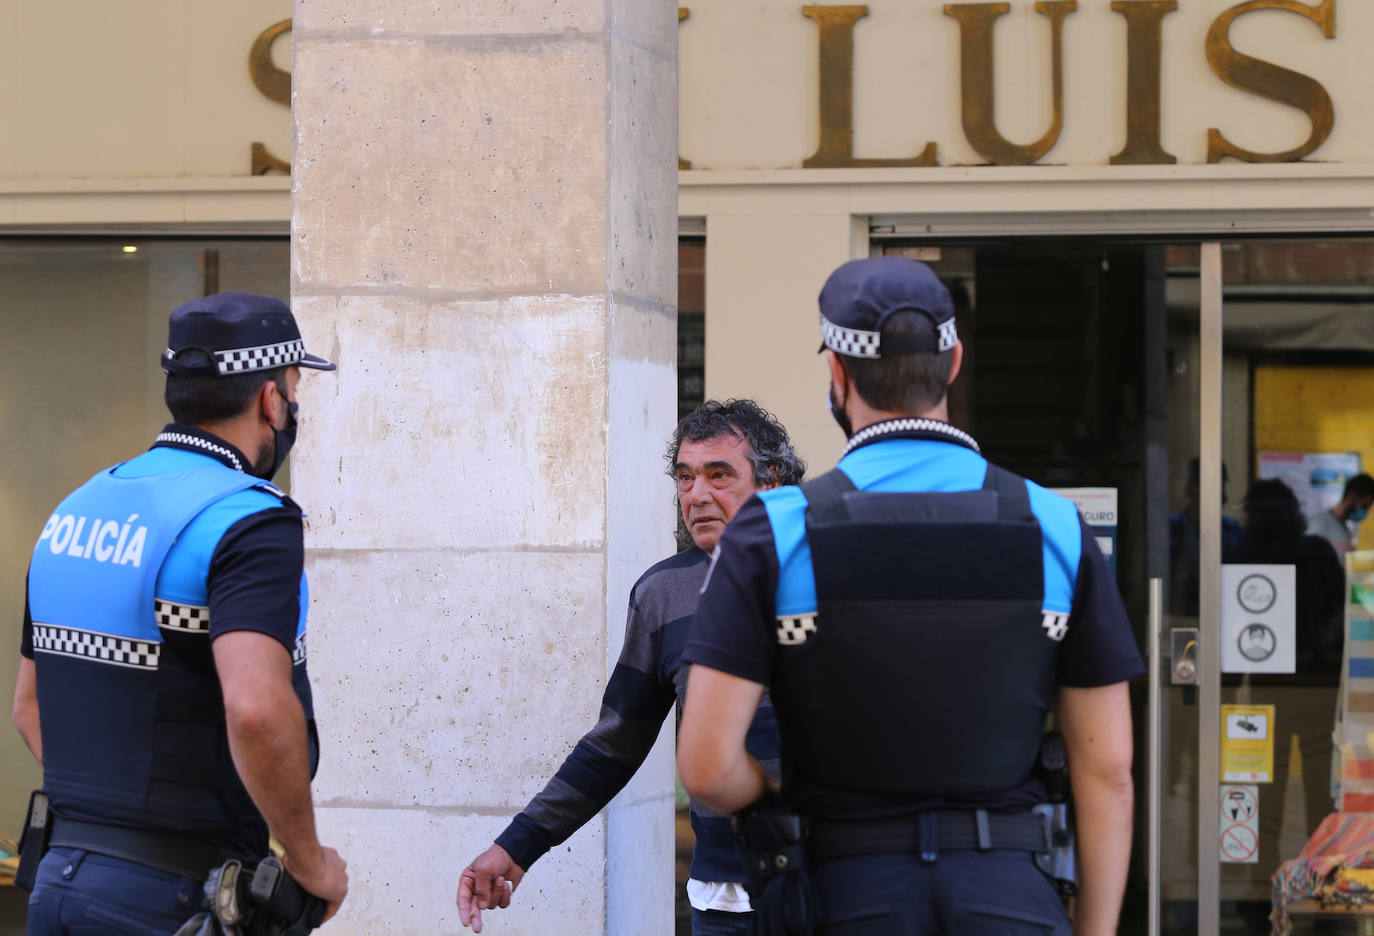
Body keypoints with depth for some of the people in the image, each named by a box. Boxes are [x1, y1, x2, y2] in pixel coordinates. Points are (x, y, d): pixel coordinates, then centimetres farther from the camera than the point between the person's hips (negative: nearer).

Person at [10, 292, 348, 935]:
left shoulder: (75, 510, 12)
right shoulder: (249, 521, -14)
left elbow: (29, 706, 21)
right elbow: (258, 709, -30)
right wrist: (309, 861, -17)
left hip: (58, 880, 7)